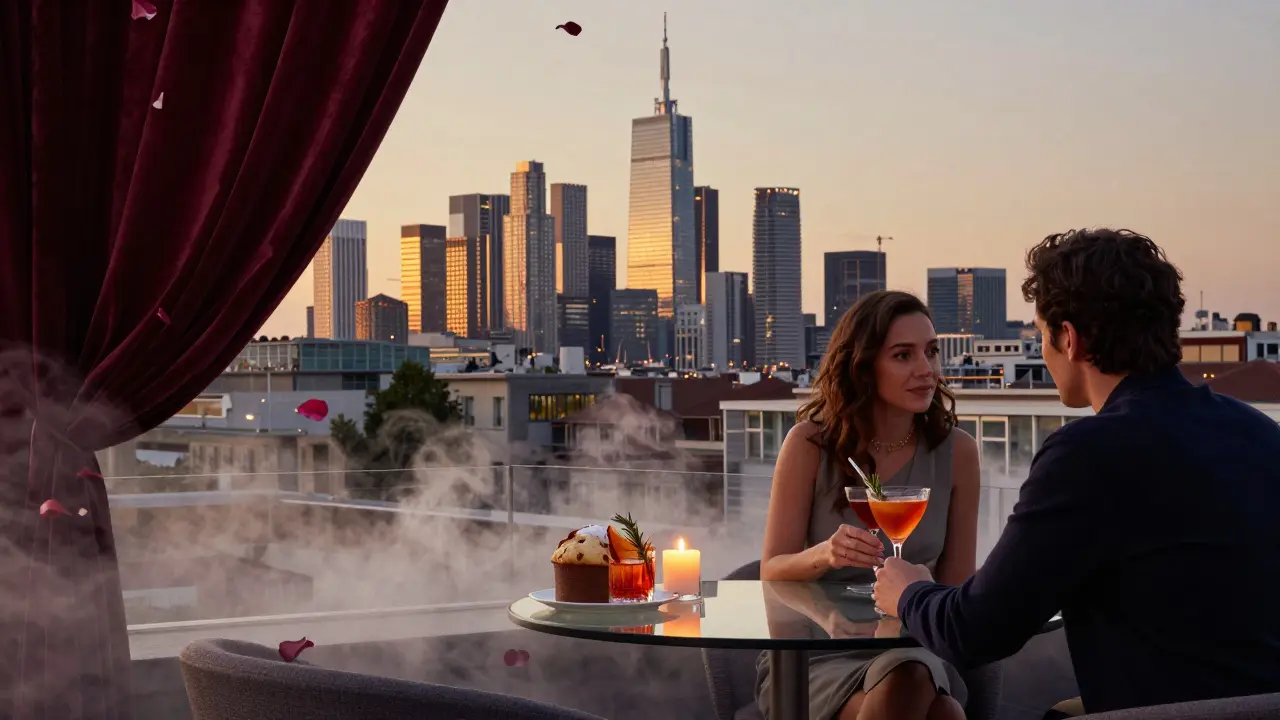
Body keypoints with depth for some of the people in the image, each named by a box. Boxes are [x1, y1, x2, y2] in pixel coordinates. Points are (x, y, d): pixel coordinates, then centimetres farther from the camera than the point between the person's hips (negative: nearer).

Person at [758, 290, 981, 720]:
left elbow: (957, 584, 6)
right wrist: (823, 555, -26)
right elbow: (771, 572, -4)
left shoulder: (956, 451, 0)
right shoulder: (810, 444, -6)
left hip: (910, 654, 2)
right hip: (812, 656, -1)